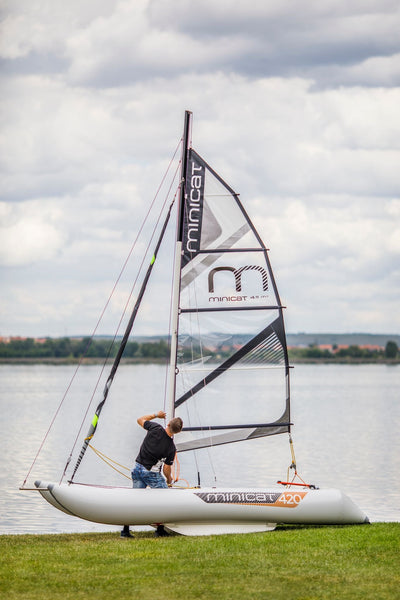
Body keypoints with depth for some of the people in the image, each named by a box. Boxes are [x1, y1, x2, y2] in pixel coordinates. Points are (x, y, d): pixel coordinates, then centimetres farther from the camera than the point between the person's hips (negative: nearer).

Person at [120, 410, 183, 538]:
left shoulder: (155, 428, -8)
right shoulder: (171, 448, -13)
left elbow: (140, 420, 11)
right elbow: (166, 468, -5)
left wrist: (156, 415, 24)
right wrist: (169, 480, 15)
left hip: (137, 468, 5)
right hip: (151, 473, -5)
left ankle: (125, 530, 11)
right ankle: (160, 530, 7)